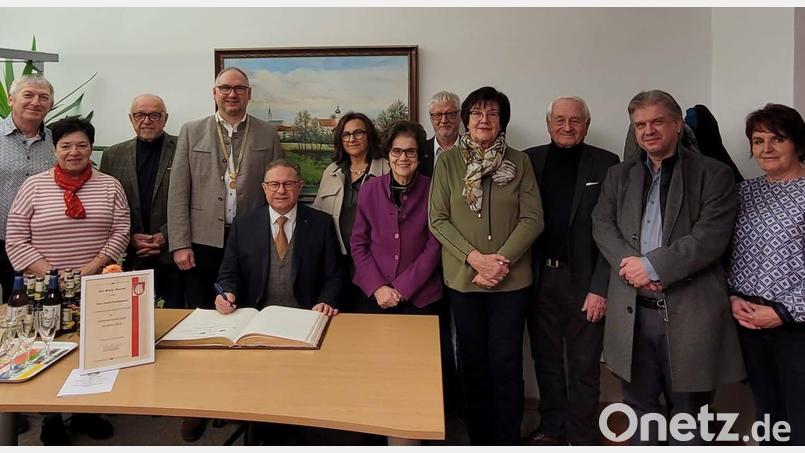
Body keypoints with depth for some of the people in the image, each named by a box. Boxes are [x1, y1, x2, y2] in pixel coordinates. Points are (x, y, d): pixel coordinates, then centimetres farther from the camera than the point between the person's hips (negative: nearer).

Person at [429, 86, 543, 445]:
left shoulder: (519, 162, 3)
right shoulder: (448, 162, 2)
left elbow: (532, 219, -2)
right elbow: (438, 219, -2)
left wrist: (501, 259, -15)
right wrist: (475, 257, -13)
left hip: (511, 279, 0)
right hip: (463, 277, 1)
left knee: (506, 362, 2)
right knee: (472, 360, 11)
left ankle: (507, 440, 18)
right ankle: (479, 437, 27)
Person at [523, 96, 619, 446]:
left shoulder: (605, 164, -1)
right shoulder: (529, 160, 5)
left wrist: (600, 287, -11)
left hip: (584, 280, -2)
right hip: (539, 279, 3)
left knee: (584, 368, 8)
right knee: (546, 361, 16)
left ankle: (582, 438, 24)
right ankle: (551, 429, 33)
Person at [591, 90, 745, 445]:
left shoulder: (714, 174, 0)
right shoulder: (619, 176, 13)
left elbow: (710, 236, -12)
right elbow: (602, 225, 3)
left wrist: (653, 265, -18)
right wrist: (630, 264, -15)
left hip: (690, 311, -3)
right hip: (631, 311, 4)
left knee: (687, 409, 12)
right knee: (639, 406, 17)